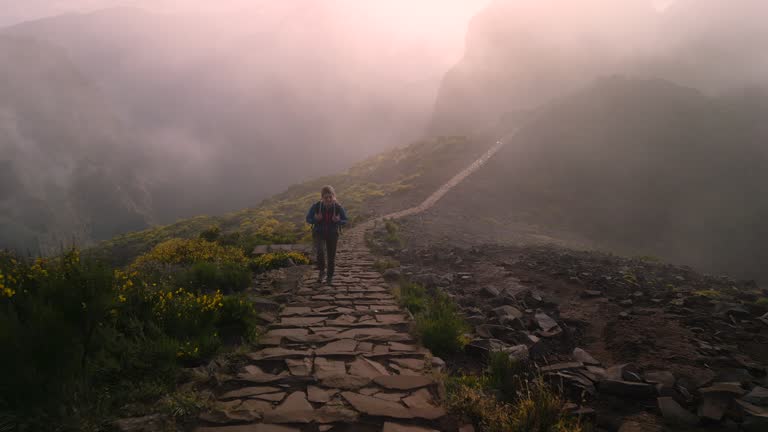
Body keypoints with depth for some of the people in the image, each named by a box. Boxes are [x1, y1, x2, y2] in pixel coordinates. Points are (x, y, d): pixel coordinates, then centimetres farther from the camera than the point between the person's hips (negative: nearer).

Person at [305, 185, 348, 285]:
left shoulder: (338, 207, -17)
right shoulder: (316, 206, -18)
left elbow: (345, 221, -4)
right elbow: (308, 219, -5)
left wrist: (338, 221, -27)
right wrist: (315, 219, -27)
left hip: (333, 234, 1)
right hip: (319, 233, -1)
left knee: (331, 256, 7)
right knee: (320, 251, -26)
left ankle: (330, 277, 29)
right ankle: (322, 271, -1)